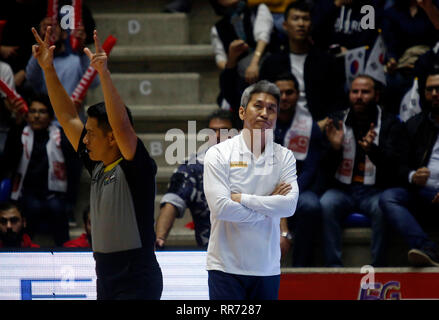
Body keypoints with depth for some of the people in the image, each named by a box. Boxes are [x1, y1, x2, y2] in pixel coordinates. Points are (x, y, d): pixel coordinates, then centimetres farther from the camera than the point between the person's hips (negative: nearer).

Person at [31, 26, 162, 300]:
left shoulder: (136, 168, -11)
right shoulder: (98, 166, 10)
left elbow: (122, 125, -28)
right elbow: (68, 117, 15)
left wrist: (104, 73, -33)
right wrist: (48, 69, 11)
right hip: (106, 281, 9)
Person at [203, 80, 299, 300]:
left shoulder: (285, 156, 9)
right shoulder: (219, 154, -1)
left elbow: (289, 205, -6)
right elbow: (221, 207, -13)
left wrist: (242, 198, -11)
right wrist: (268, 205, -6)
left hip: (268, 268, 3)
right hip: (227, 266, -3)